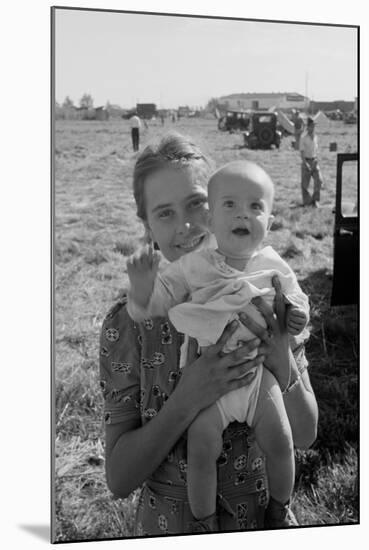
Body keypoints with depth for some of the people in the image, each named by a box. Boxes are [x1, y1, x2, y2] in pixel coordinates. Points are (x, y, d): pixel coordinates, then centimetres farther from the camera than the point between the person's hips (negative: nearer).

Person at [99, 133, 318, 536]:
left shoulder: (269, 299, -14)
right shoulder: (127, 322, -18)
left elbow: (304, 436, -10)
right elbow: (119, 479, -17)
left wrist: (284, 368, -29)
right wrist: (187, 400, -33)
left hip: (265, 517, 2)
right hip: (169, 523, -1)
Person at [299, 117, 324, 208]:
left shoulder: (315, 137, 7)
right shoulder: (304, 138, -10)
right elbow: (301, 151, -13)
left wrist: (316, 160, 14)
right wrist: (305, 163, -22)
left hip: (314, 161, 5)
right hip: (306, 161, -5)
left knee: (319, 180, -6)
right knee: (305, 183, 3)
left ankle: (315, 200, 5)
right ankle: (306, 201, 15)